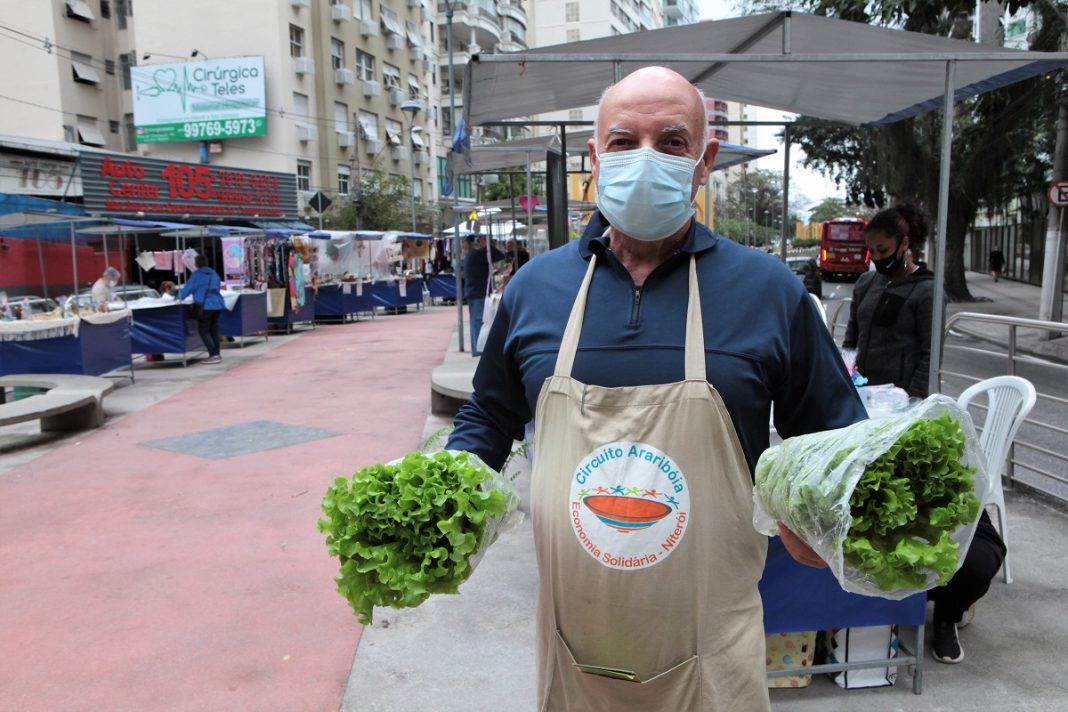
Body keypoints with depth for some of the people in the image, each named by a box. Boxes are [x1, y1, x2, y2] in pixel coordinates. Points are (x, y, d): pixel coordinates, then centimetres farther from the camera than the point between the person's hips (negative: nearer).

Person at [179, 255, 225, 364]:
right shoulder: (214, 274, 13)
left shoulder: (196, 274, -4)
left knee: (204, 331, -2)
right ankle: (216, 354, 17)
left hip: (205, 306, -6)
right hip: (218, 305, 6)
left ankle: (213, 355, -11)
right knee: (214, 329, 15)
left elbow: (188, 288, -2)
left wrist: (180, 296, 14)